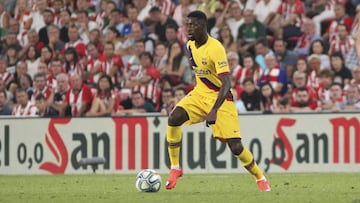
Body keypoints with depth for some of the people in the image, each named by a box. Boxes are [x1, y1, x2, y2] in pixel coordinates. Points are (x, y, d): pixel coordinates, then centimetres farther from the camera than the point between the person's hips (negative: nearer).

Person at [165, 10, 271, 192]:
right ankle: (175, 168, -10)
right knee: (173, 119, -21)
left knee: (236, 147, -10)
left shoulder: (215, 49, -25)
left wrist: (214, 111, -40)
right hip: (200, 93, 6)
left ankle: (260, 178, 14)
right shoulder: (190, 44, 0)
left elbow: (226, 83, -31)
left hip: (220, 98, -6)